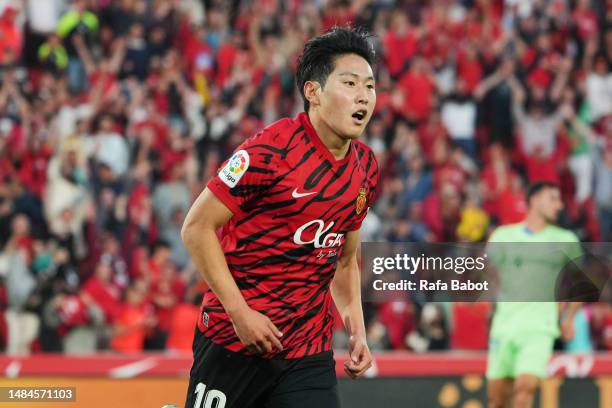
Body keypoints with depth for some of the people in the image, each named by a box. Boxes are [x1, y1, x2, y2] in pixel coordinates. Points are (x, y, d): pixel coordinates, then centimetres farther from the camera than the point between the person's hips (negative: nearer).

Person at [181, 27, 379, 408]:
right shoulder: (271, 150, -14)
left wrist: (357, 330, 7)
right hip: (232, 336, -5)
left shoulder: (366, 167, 7)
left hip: (310, 351, 5)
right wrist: (239, 311, -17)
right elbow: (197, 227, -13)